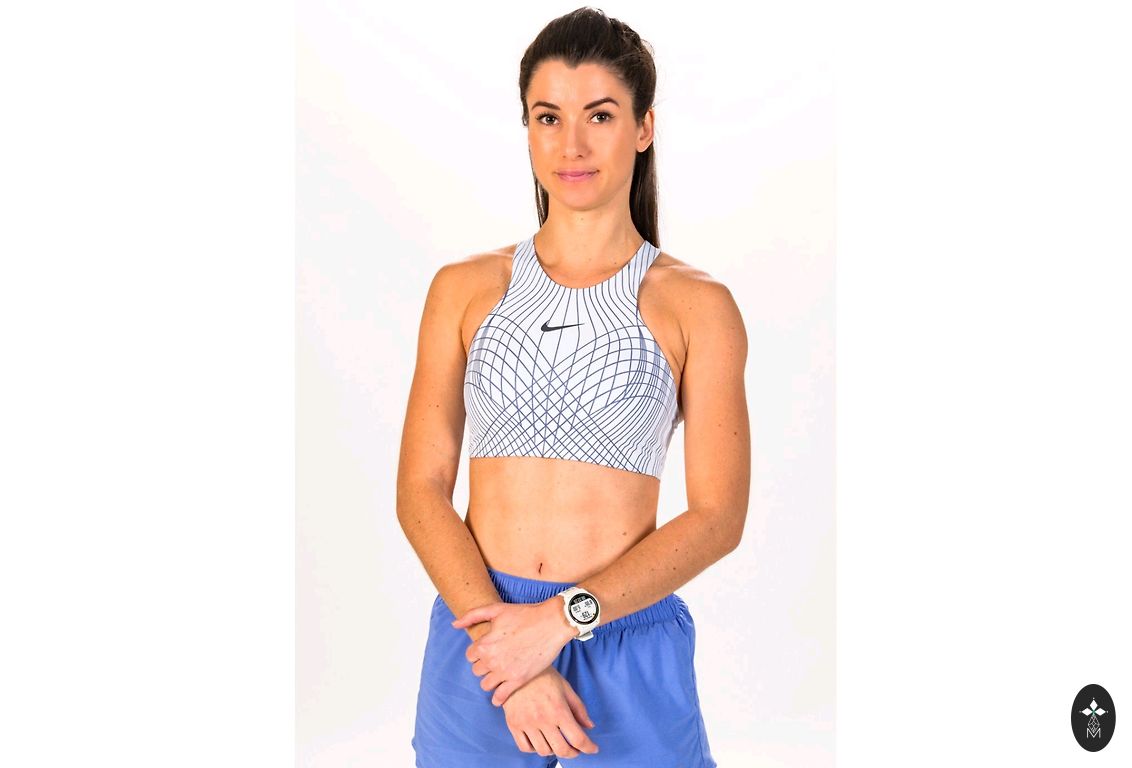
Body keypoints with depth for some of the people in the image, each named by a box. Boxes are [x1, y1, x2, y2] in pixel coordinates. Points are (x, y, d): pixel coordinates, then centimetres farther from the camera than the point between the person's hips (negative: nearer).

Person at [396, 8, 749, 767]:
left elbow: (719, 516, -6)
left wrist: (565, 617, -15)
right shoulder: (465, 288, 4)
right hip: (480, 635, 2)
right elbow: (421, 490, -1)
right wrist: (502, 638, -12)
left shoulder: (697, 304, -1)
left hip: (629, 642, -1)